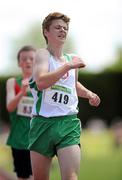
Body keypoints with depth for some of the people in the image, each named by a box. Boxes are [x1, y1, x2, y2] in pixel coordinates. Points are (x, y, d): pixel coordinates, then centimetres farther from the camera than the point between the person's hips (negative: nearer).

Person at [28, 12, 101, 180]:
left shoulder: (72, 59, 16)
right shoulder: (42, 54, -3)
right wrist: (68, 66, -23)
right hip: (43, 122, -3)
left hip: (69, 123, 3)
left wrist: (88, 94, 18)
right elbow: (41, 82, -23)